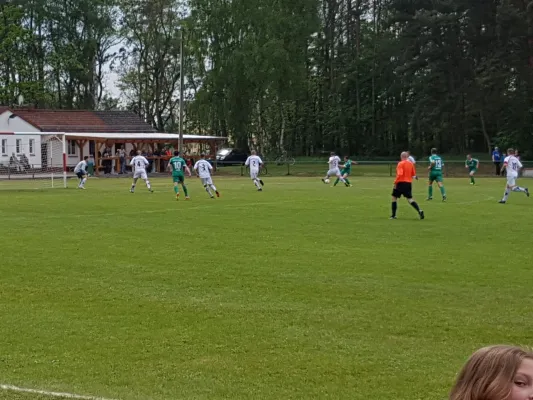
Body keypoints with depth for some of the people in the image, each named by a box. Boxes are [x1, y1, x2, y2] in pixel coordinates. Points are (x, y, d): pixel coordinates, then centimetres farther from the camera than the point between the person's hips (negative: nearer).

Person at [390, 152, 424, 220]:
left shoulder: (401, 164, -10)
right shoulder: (411, 164, 9)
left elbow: (399, 174, -21)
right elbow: (413, 174, 13)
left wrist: (395, 182, -15)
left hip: (401, 182, -5)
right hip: (409, 183, 5)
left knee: (394, 197, 9)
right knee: (410, 199, 7)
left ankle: (393, 215, 9)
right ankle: (419, 211, -14)